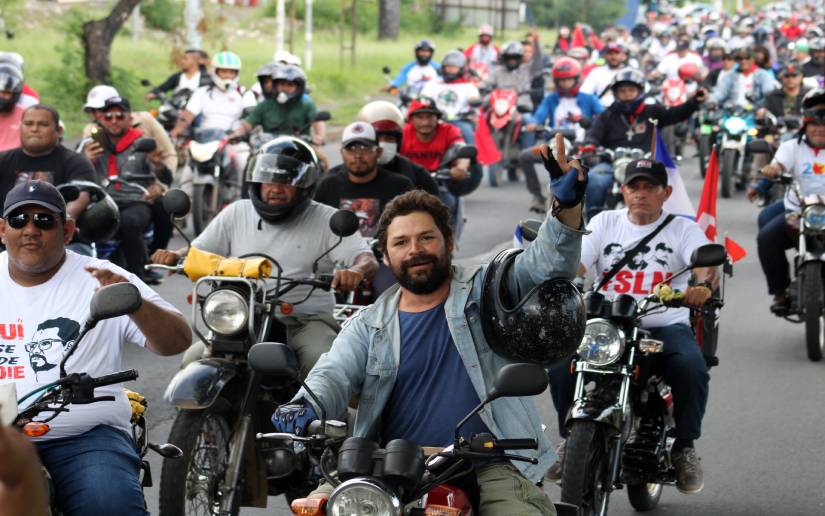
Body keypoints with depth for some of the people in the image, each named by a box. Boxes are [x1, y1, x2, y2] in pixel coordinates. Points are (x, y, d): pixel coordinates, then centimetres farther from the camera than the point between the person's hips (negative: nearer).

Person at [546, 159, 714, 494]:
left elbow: (705, 264, -13)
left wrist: (704, 285, -38)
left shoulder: (683, 229, 6)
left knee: (691, 368, -32)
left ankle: (685, 447, -7)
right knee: (560, 364, -23)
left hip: (666, 325, -2)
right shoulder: (605, 223, 12)